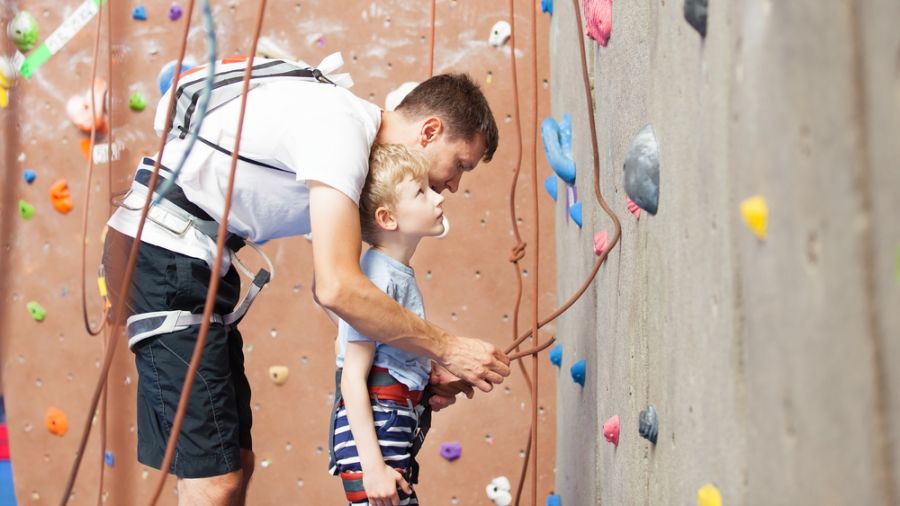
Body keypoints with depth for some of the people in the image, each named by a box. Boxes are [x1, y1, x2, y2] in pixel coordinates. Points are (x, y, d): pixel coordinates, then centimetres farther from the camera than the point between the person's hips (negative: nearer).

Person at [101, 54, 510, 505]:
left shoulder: (358, 148, 13)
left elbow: (331, 286, 16)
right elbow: (338, 290, -27)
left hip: (196, 263, 11)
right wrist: (447, 348, -18)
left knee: (236, 463, 13)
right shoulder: (341, 126, -18)